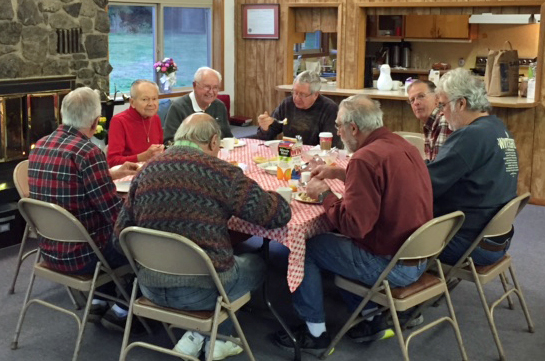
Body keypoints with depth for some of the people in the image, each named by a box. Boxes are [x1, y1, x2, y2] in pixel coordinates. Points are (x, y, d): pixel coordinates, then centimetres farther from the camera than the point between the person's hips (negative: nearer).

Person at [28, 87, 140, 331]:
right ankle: (123, 310, 22)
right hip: (80, 255, -8)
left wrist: (114, 174, 23)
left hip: (50, 251, 8)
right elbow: (115, 213, -21)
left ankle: (100, 302, 31)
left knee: (109, 230, 31)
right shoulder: (88, 152, -23)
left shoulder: (41, 146, 2)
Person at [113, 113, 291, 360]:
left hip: (150, 287, 6)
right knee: (255, 264, 24)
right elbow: (278, 215, -7)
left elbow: (120, 233, 6)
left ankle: (205, 338, 22)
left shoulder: (146, 171, 3)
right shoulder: (220, 171, -12)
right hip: (200, 290, -5)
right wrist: (271, 196, 15)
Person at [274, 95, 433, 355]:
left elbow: (352, 224, -27)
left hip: (390, 265, -9)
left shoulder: (366, 157, -24)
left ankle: (315, 333, 17)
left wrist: (324, 195, -10)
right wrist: (341, 174, 15)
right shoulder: (403, 146, 4)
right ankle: (371, 319, 28)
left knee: (304, 247, 5)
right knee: (336, 241, 27)